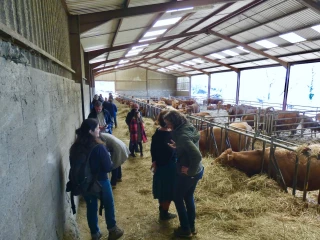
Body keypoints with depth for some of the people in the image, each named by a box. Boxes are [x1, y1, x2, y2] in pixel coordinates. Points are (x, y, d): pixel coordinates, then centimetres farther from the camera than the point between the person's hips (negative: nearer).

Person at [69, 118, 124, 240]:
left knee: (91, 207, 21)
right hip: (100, 181, -5)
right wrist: (109, 159, -1)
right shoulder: (99, 147, -25)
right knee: (109, 205, 18)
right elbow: (108, 167, -20)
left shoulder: (75, 147, -7)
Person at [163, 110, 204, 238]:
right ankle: (192, 227, 39)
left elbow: (197, 155, -34)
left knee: (178, 198, 13)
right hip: (197, 171, 9)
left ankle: (185, 230, 27)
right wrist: (177, 147, 4)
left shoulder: (182, 135, -27)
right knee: (189, 197, 24)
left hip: (188, 174, -9)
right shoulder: (190, 128, 1)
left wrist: (190, 170, -20)